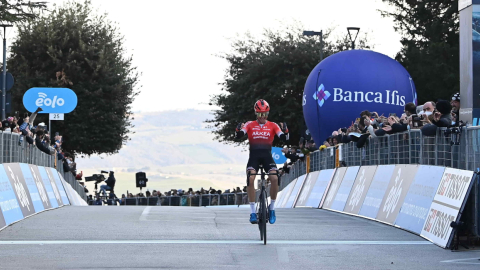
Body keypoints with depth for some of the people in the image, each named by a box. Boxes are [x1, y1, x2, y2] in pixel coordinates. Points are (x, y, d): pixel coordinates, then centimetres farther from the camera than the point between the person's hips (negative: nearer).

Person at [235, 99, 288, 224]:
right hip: (254, 156, 0)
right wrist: (238, 130, -30)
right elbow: (238, 136, -8)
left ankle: (272, 208, -1)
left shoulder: (273, 126, 6)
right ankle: (253, 212, -16)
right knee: (250, 179, -24)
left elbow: (283, 138, -5)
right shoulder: (250, 125, 5)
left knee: (274, 178, -23)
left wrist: (285, 130, -26)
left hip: (267, 156, 0)